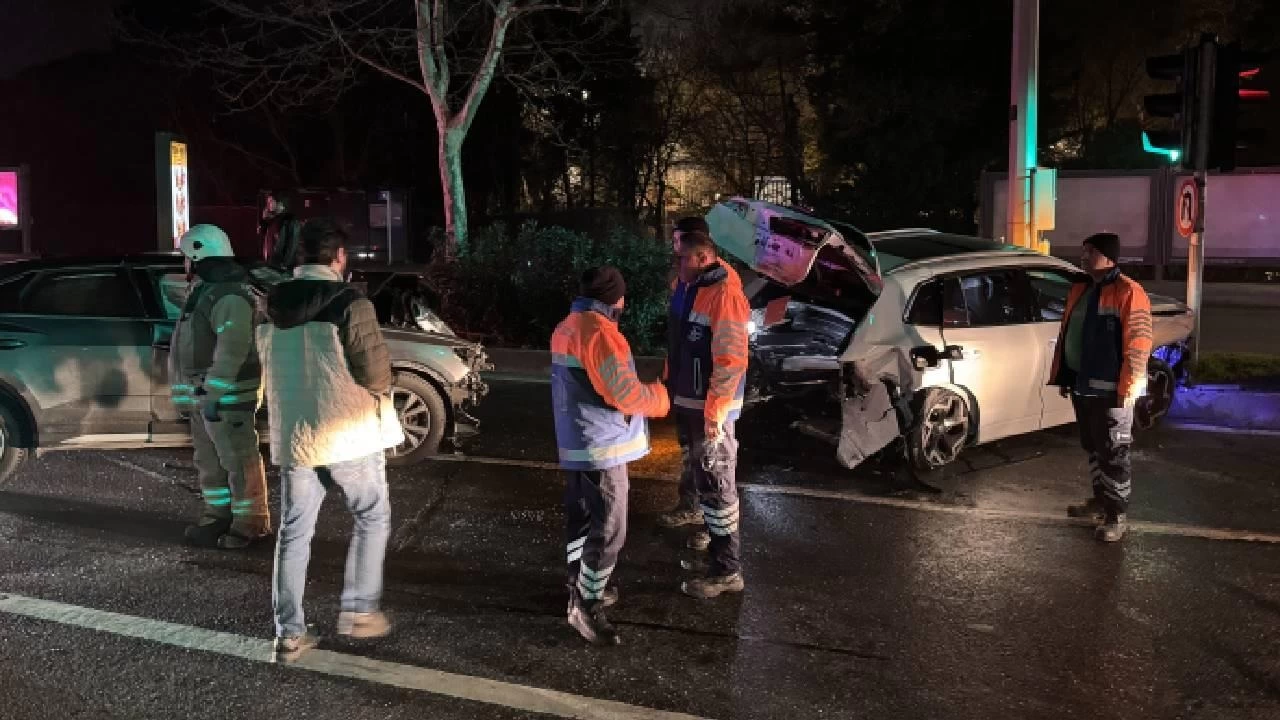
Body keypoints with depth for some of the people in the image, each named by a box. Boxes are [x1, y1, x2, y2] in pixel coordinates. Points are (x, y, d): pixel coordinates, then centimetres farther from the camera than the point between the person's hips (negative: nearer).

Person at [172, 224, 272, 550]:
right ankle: (217, 516, 26)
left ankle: (250, 523, 2)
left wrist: (214, 393, -29)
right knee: (209, 461, 16)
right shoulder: (204, 290, 18)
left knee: (239, 461, -5)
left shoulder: (229, 295, -18)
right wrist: (196, 392, 24)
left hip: (226, 394, -11)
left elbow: (233, 348, -27)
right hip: (203, 392, 11)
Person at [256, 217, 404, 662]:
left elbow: (271, 373, 14)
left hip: (291, 435, 5)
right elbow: (377, 376, -16)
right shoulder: (350, 304, -15)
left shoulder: (271, 308, 5)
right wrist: (377, 390, 5)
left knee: (294, 533, 12)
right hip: (347, 433, -5)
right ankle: (358, 611, 16)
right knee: (373, 518, 14)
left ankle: (289, 634, 15)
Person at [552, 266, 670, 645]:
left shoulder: (568, 327, 11)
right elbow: (624, 393, -23)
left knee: (581, 519, 20)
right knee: (608, 529, -3)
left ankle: (581, 588, 33)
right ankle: (586, 607, 3)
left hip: (576, 443, 10)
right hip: (601, 447, -10)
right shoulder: (598, 331, -20)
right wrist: (659, 397, -4)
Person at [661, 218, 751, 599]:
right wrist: (670, 385, 18)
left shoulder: (724, 295, -23)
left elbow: (731, 361, -25)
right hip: (686, 398, 9)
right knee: (695, 467, 24)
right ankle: (710, 524, 45)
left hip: (709, 406, -9)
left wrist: (714, 412, -24)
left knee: (715, 481, -3)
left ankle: (727, 569, 5)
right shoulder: (686, 284, 5)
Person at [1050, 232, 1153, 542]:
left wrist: (1128, 389, -21)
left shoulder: (1128, 293, -13)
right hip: (1082, 384, 8)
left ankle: (1116, 516, 4)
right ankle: (1100, 500, 33)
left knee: (1113, 453, -2)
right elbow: (1066, 334, 19)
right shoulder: (1080, 289, 13)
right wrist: (1064, 376, 17)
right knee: (1093, 447, 19)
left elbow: (1138, 343, -17)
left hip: (1110, 389, -8)